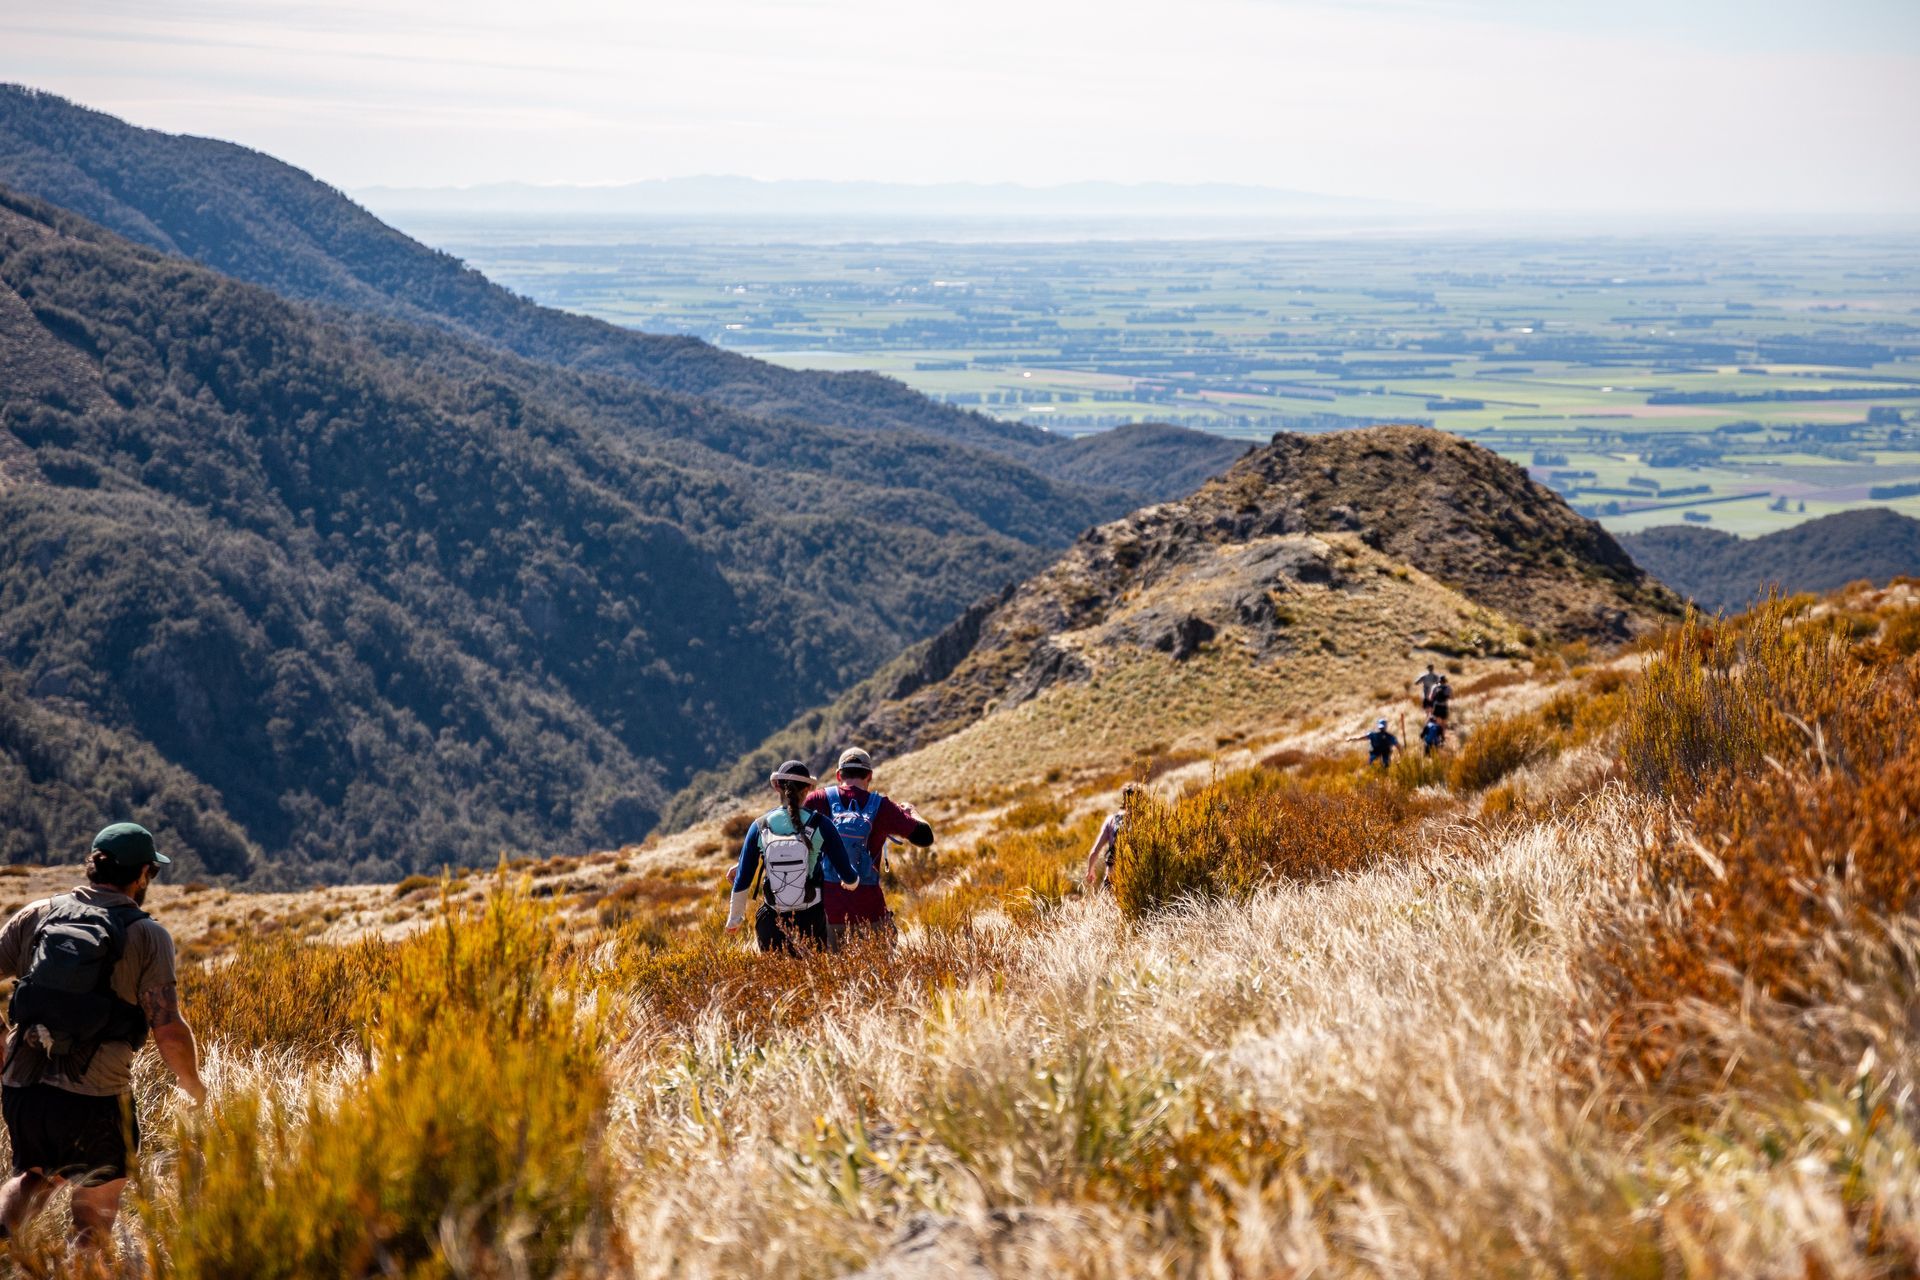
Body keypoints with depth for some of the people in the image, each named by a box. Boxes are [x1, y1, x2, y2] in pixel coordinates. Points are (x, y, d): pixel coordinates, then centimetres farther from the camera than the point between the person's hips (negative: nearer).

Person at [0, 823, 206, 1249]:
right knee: (95, 1221, 17)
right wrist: (197, 1091, 6)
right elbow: (170, 1033, -12)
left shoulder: (37, 915, 4)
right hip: (95, 1102, -3)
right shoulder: (148, 936, -6)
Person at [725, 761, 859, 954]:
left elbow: (742, 880, 0)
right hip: (811, 918, -1)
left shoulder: (760, 827, -6)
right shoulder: (820, 826, -11)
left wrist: (734, 917, 15)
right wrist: (851, 881, 18)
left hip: (772, 922, 1)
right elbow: (848, 877, -7)